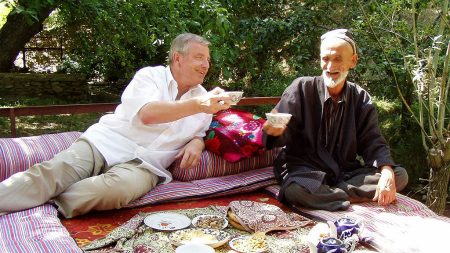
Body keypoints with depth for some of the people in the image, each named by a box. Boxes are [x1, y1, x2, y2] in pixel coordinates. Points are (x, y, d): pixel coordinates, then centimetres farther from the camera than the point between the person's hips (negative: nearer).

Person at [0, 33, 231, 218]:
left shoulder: (202, 96, 16)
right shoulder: (150, 75, 3)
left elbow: (202, 133, 25)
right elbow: (147, 114, -16)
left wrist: (197, 143, -2)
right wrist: (196, 106, -28)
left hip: (144, 163, 1)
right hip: (106, 143, -1)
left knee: (121, 187, -35)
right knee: (51, 174, -27)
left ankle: (41, 209, -27)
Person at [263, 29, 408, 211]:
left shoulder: (361, 99, 5)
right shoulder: (302, 88, -6)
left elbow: (373, 143, 0)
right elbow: (285, 134, -10)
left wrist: (387, 172, -19)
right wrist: (277, 131, -36)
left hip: (346, 173, 5)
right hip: (305, 171, -4)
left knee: (400, 176, -13)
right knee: (296, 189, -37)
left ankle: (323, 195, -18)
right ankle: (355, 197, -13)